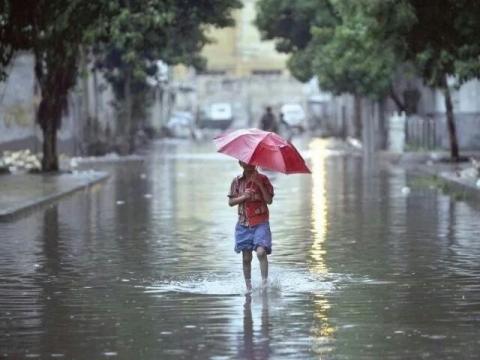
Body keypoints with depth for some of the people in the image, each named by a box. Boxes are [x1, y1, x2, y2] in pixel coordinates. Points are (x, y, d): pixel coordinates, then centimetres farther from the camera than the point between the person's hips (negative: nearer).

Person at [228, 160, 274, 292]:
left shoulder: (262, 179, 0)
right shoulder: (237, 181, 7)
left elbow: (269, 200, -8)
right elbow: (231, 202, 7)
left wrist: (259, 184, -17)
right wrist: (243, 197, -11)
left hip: (260, 222, -3)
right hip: (244, 223, 3)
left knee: (261, 252, -22)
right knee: (246, 258, 5)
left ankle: (264, 281, -16)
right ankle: (248, 287, 16)